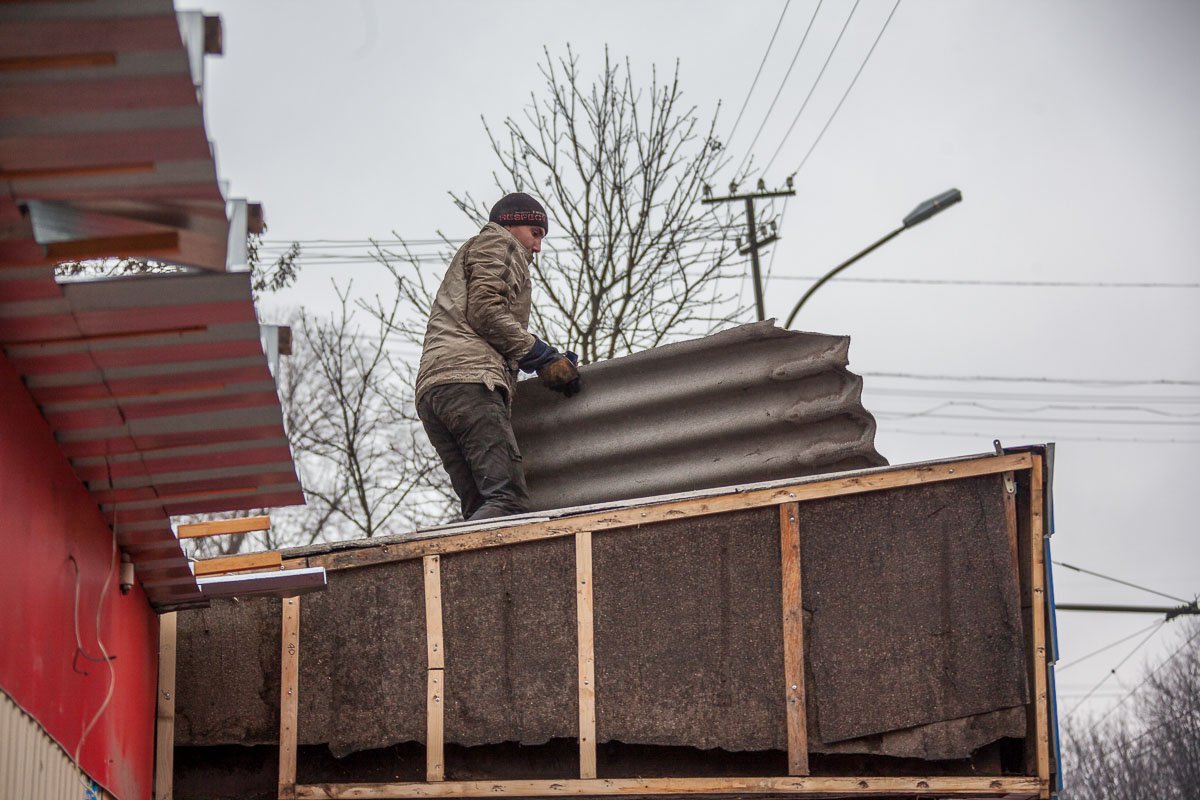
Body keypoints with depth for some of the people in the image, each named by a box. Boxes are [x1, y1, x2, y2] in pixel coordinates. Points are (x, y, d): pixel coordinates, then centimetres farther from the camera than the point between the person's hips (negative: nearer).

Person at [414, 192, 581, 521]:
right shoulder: (496, 242, 15)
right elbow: (485, 311, -3)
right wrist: (544, 358, -1)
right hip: (468, 378, -9)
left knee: (481, 510, -7)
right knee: (509, 500, -24)